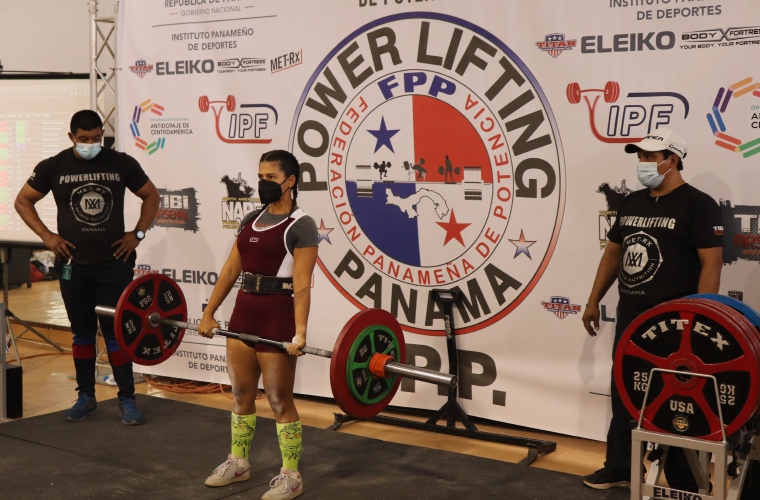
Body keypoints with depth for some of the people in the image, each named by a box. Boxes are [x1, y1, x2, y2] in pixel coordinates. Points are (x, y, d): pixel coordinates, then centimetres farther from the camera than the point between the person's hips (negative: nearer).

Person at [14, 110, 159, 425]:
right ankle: (86, 397, 22)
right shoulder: (54, 167, -1)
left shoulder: (121, 163, -2)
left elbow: (151, 195, 10)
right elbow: (23, 201, 9)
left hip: (114, 262, -1)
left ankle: (126, 400, 6)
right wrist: (46, 236, -2)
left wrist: (138, 233, 0)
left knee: (116, 331, -1)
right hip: (73, 264, 1)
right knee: (82, 332, 11)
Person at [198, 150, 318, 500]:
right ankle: (238, 463, 31)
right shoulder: (252, 219, 12)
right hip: (244, 311, 7)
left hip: (277, 315, -7)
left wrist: (300, 332, -24)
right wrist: (209, 313, 11)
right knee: (241, 393, 15)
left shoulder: (300, 225, -10)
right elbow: (230, 269, 13)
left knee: (279, 399, 0)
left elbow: (302, 285, -17)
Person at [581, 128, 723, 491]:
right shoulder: (632, 203, 11)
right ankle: (619, 468, 28)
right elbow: (613, 253, 18)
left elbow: (711, 264, -15)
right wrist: (594, 301, 17)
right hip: (630, 317, 7)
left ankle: (684, 483, 14)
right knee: (623, 395, 14)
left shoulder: (698, 205, -9)